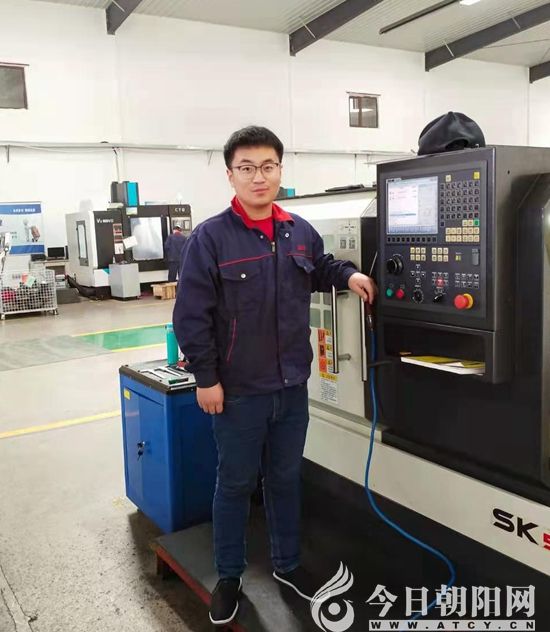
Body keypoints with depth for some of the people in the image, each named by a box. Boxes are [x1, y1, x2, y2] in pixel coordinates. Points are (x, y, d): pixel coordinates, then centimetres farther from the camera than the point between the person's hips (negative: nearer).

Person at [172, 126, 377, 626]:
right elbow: (191, 315, -13)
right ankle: (230, 575, 34)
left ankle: (288, 563, 41)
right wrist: (206, 378, -13)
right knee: (235, 484, 13)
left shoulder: (300, 232, 2)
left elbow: (319, 269, 23)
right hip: (238, 392, -4)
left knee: (286, 479, 20)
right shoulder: (210, 238, -13)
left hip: (292, 386, 5)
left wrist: (348, 274, 4)